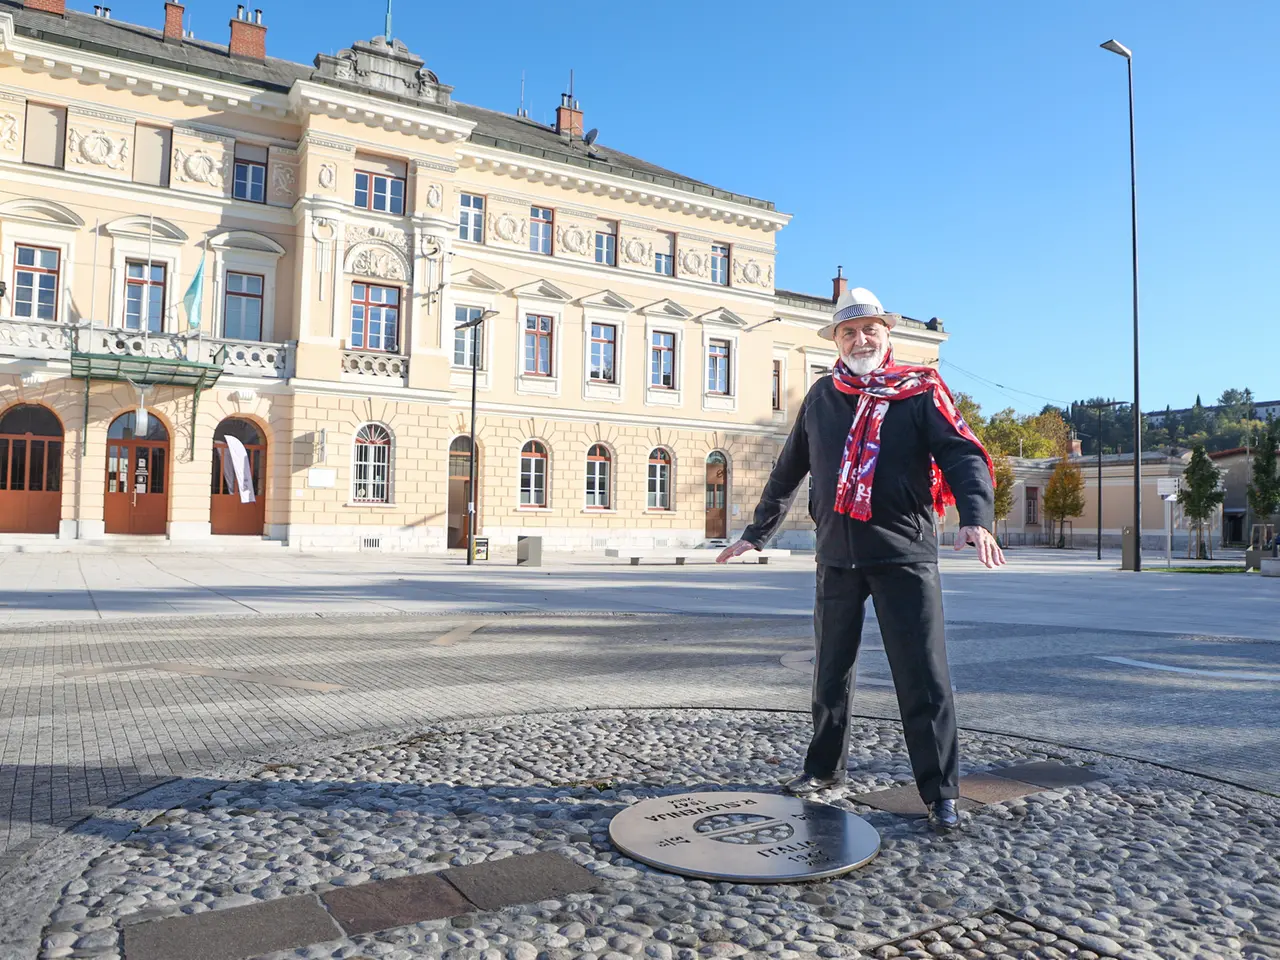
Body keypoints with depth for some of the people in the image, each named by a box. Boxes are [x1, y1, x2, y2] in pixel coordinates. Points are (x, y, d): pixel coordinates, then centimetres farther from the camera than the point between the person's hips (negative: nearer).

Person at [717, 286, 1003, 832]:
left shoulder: (921, 391, 1)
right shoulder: (822, 397, 12)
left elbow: (962, 455, -10)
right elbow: (788, 472, 20)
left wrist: (976, 517, -29)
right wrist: (756, 534, 22)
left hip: (904, 555, -4)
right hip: (837, 556, 4)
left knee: (923, 678, -3)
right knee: (831, 671, 14)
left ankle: (941, 793, 10)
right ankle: (825, 767, 32)